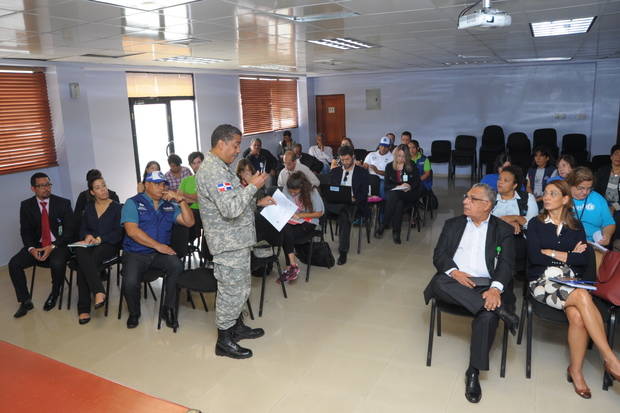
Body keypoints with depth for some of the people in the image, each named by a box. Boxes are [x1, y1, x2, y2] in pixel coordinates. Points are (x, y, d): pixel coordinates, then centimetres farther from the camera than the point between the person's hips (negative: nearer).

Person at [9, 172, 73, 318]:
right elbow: (25, 231, 4)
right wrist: (31, 249, -16)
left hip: (59, 244, -3)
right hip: (37, 245, 4)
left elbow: (69, 230, -6)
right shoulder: (26, 205, 3)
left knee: (57, 263, -33)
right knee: (14, 263, -18)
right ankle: (25, 301, -1)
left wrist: (52, 247, -19)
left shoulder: (63, 203, -4)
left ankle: (54, 295, -3)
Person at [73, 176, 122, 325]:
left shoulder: (116, 207, 5)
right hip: (89, 244, 3)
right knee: (82, 254, -34)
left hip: (108, 245, -3)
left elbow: (118, 233, -2)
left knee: (83, 263, -32)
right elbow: (82, 228, 16)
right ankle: (99, 292, -40)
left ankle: (84, 308, -32)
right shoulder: (89, 208, 19)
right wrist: (87, 236, -8)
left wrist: (100, 239, -16)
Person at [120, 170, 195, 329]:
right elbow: (132, 230, -13)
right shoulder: (133, 203, 1)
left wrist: (181, 200, -8)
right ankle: (134, 313, 7)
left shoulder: (169, 205, 13)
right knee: (130, 283, -28)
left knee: (177, 265, -29)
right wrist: (157, 245, -18)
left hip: (160, 253, 3)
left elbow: (189, 222, 3)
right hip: (135, 254, -2)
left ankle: (168, 309, -9)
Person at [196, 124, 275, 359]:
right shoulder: (213, 172, -21)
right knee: (232, 291, 1)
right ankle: (224, 341, 15)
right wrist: (252, 186, -21)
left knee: (240, 287, 21)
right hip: (229, 243, -11)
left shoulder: (220, 168, 14)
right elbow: (230, 209, -29)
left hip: (236, 240, 11)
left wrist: (257, 202, 12)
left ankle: (236, 326, 37)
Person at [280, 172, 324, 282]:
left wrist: (300, 215, -16)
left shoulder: (312, 192, -16)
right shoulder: (286, 189, -7)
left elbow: (319, 213, -7)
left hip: (308, 222, -4)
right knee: (285, 231, -30)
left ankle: (290, 267, -16)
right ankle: (293, 265, -24)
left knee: (286, 236, -28)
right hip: (290, 220, 4)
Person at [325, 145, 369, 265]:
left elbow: (364, 193, 0)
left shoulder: (362, 172, 9)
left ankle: (343, 252, -34)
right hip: (336, 202, 4)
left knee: (344, 214, -35)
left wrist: (354, 199, -19)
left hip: (354, 204, -4)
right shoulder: (334, 171, 20)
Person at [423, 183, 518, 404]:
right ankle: (498, 309, -29)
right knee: (439, 282, -33)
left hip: (487, 285, -1)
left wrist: (495, 288, -21)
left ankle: (474, 373, -16)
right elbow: (439, 255, 8)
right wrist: (454, 271, -14)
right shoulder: (453, 224, 17)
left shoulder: (503, 229, 12)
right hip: (455, 282, 2)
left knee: (487, 316, -32)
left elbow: (506, 263, -1)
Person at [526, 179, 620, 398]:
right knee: (582, 297, -33)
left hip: (571, 281, 2)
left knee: (577, 316, -31)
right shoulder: (536, 224, 8)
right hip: (542, 281, -2)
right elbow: (534, 256, -6)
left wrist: (551, 253, -5)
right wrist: (569, 255, 0)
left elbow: (583, 260, 1)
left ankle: (576, 371, -13)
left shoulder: (576, 227, 15)